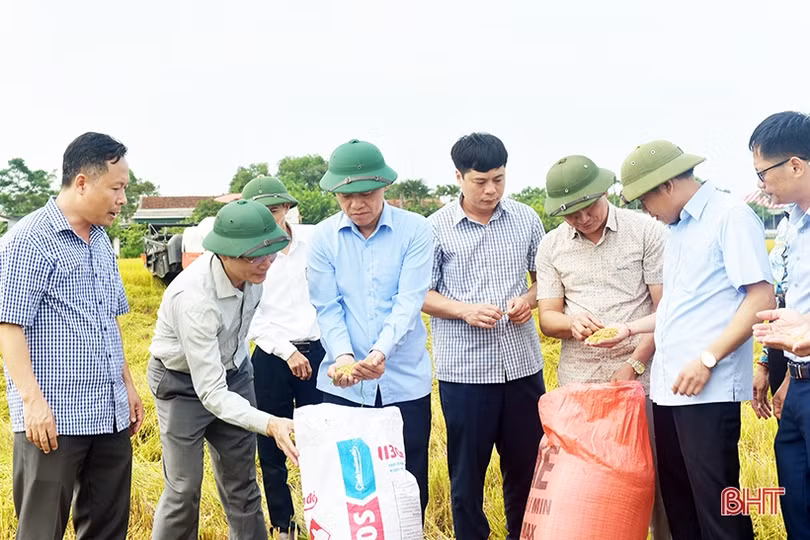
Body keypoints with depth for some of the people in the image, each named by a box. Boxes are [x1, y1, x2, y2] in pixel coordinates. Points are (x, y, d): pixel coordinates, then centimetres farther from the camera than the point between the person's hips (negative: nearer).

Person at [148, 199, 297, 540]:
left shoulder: (252, 269, -18)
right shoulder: (195, 298, -37)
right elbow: (210, 393, -36)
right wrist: (269, 423, -47)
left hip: (233, 371, 6)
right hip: (184, 383, -6)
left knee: (241, 482, 9)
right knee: (184, 489, -3)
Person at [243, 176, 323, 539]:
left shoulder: (314, 240, 0)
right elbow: (251, 317, -4)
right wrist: (287, 351, -11)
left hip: (317, 351, 0)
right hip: (271, 359, 0)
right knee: (272, 446, 8)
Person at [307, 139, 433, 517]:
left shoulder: (415, 231, -5)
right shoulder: (323, 237, 0)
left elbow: (408, 303, -13)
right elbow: (327, 308, -3)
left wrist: (381, 352, -28)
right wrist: (343, 355, -21)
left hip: (405, 381, -1)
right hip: (342, 383, 1)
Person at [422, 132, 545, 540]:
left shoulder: (526, 219, 5)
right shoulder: (436, 228, -4)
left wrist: (530, 299, -7)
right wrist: (464, 310, -17)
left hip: (523, 365, 3)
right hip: (463, 369, -2)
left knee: (526, 466, 13)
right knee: (467, 471, 9)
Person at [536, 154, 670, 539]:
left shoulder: (647, 232, -3)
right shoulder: (551, 247, 6)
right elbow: (547, 317, 5)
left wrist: (634, 364, -10)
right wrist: (572, 324, -17)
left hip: (640, 375, -2)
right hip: (577, 381, 2)